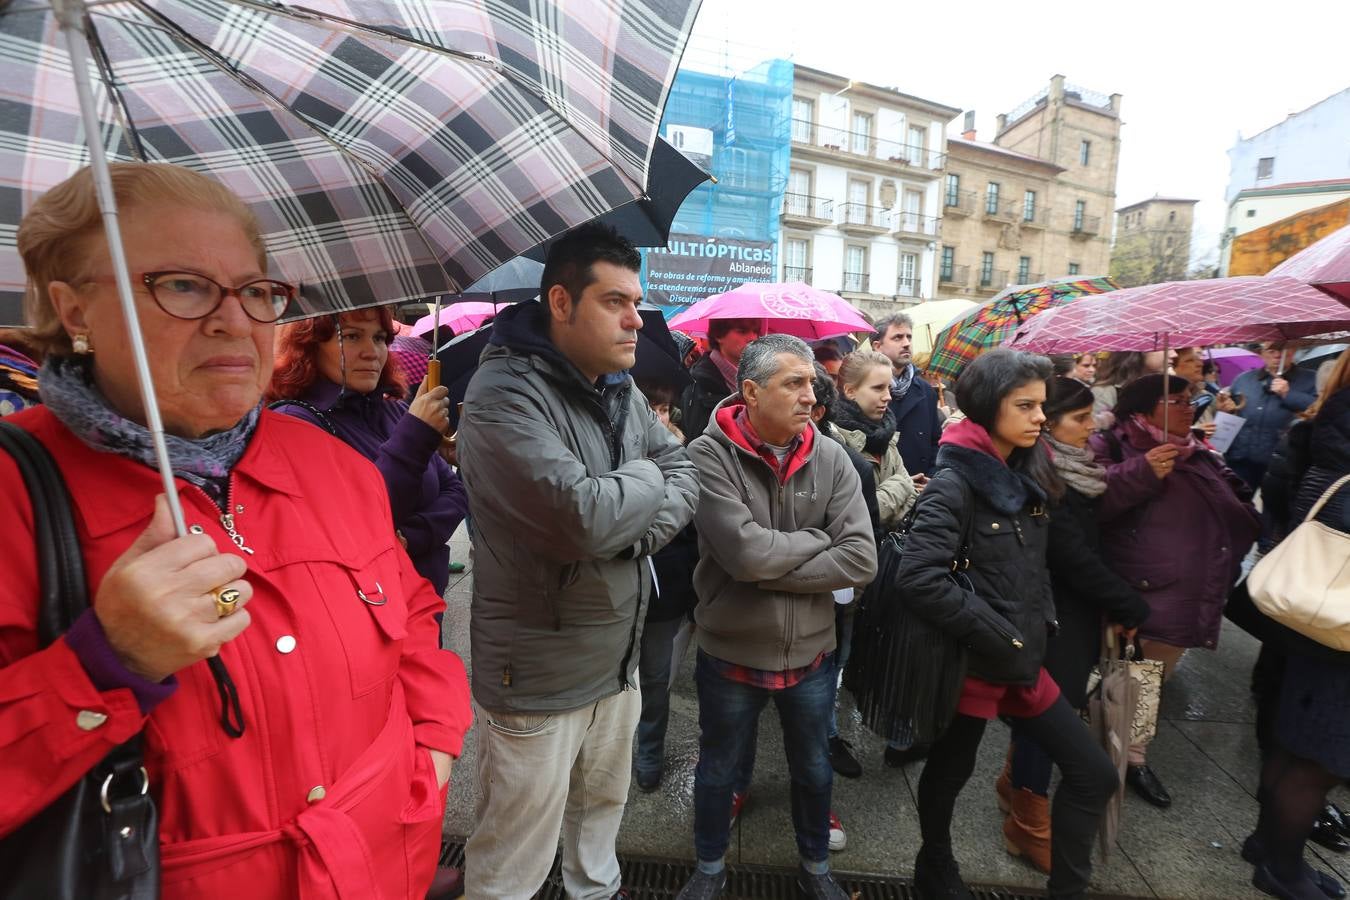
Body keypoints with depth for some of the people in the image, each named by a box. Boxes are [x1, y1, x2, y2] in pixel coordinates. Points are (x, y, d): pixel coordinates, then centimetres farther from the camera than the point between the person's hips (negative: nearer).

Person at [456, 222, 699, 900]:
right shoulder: (504, 393, -22)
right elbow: (582, 518, -33)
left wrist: (638, 532, -15)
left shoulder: (622, 390, 3)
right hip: (537, 679, -7)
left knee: (603, 805, 30)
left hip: (618, 658, 8)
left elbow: (685, 476, 4)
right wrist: (644, 478, -14)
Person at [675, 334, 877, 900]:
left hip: (811, 653, 3)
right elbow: (745, 552, -30)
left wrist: (770, 568, -22)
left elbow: (861, 561, -16)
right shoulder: (709, 455, -19)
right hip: (730, 654, -2)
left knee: (813, 769, 25)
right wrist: (819, 540, -15)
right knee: (718, 769, 21)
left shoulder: (830, 458, -9)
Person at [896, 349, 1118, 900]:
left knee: (1094, 775, 12)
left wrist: (1042, 623, 5)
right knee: (951, 769, 14)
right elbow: (919, 577, -31)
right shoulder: (956, 480, -20)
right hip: (972, 661, -7)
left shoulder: (1026, 472, 4)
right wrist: (1000, 635, -22)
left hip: (1024, 657, 7)